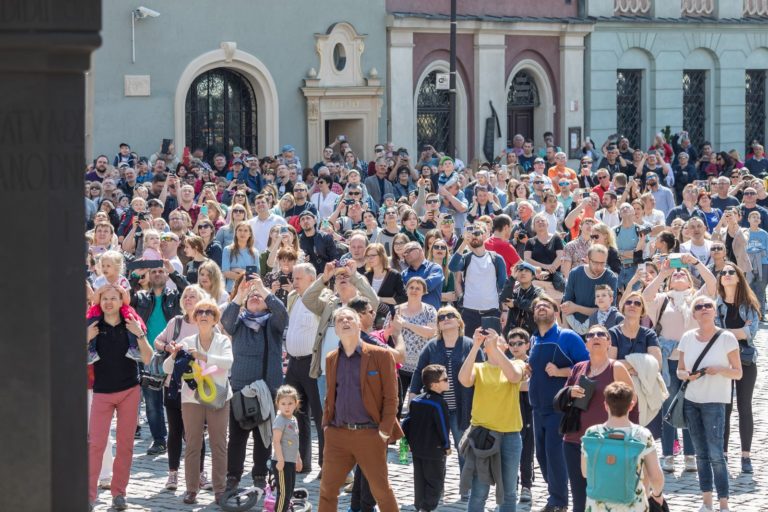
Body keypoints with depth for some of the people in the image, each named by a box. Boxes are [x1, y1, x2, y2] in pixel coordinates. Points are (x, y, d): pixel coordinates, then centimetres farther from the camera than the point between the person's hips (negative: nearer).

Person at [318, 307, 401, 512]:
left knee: (381, 490, 3)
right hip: (337, 434, 4)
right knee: (327, 489, 4)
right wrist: (326, 424, 8)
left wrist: (385, 431, -11)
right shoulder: (331, 359, 12)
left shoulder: (380, 355, -2)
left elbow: (391, 397, -4)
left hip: (369, 434, -4)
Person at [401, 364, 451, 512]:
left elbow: (407, 421, 9)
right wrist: (446, 445, -1)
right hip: (435, 450, -7)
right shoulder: (439, 403, -17)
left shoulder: (415, 401, 6)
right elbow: (443, 427, -15)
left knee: (420, 481, 15)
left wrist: (408, 440, 16)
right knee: (435, 483, 1)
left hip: (417, 448, 7)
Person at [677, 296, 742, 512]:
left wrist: (720, 369, -21)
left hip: (714, 402, -4)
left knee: (716, 454, -9)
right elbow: (680, 370, 12)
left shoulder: (727, 338, -7)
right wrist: (686, 375, -10)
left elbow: (738, 373, -3)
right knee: (701, 452, 8)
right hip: (691, 401, 4)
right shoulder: (688, 338, 4)